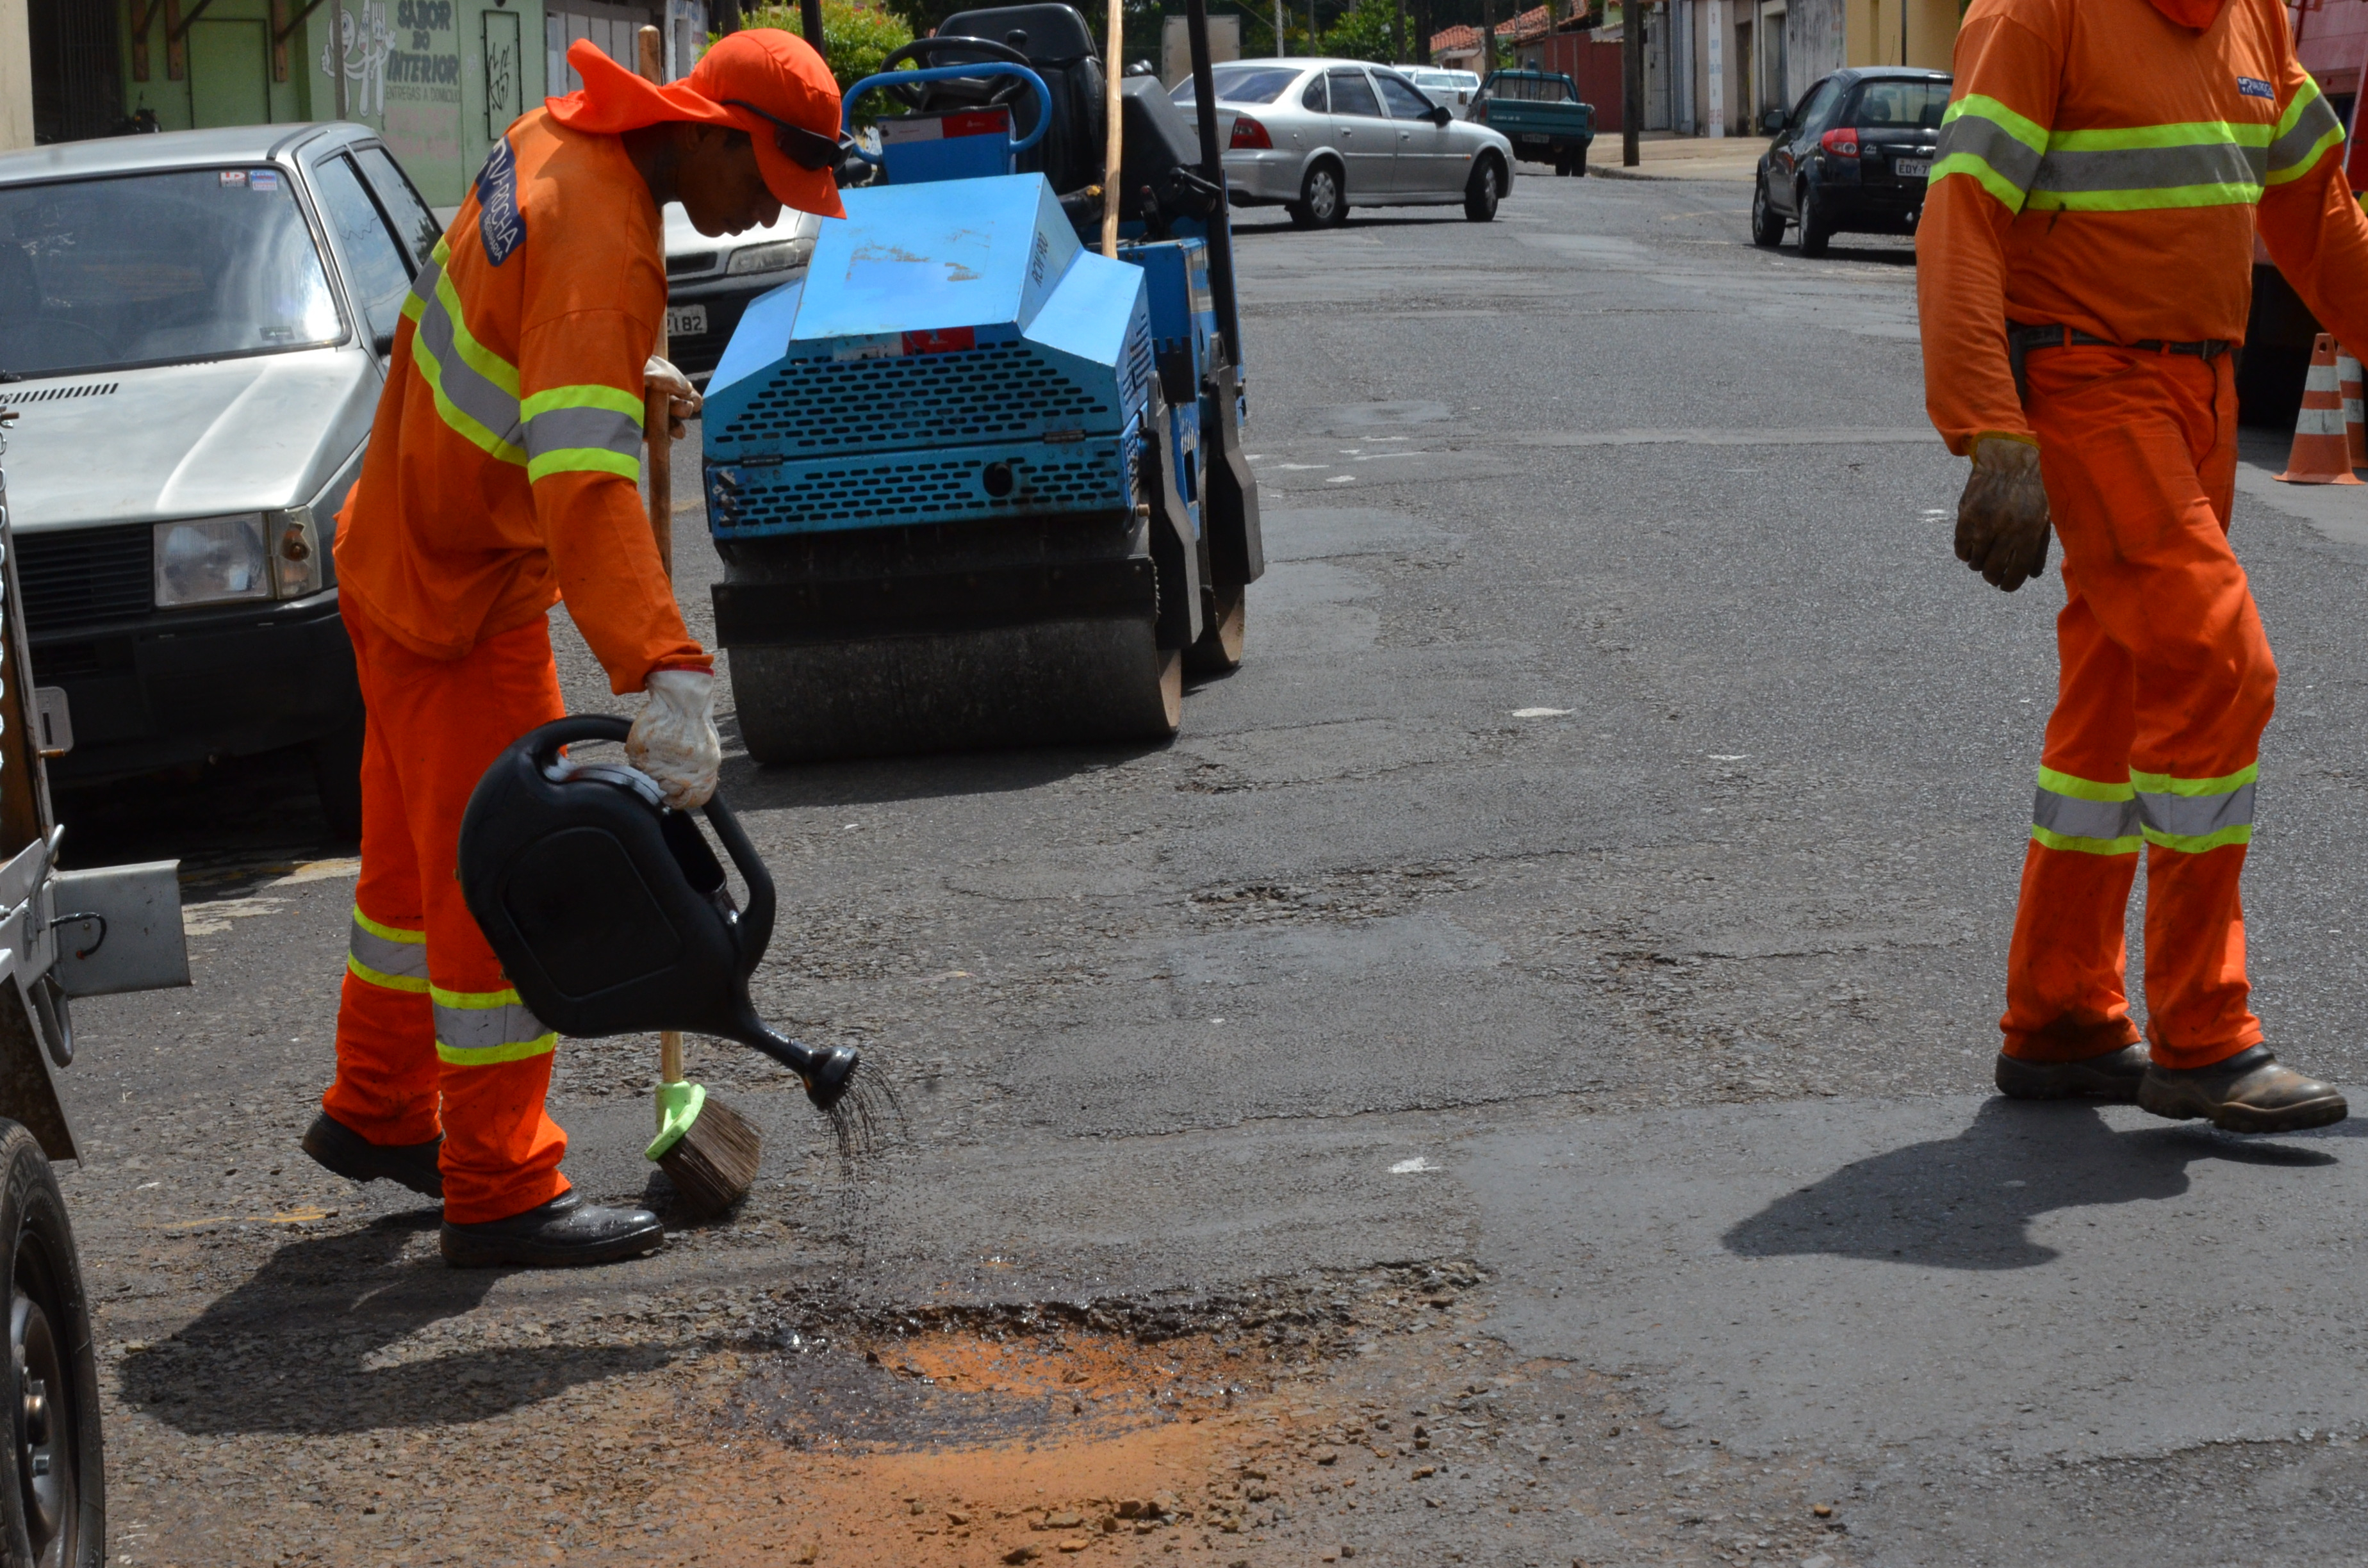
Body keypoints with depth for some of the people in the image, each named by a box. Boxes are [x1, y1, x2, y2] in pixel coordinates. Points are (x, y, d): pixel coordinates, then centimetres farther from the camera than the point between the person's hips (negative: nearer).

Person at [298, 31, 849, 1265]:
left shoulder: (557, 143, -1)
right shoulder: (600, 243, -30)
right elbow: (585, 483, -42)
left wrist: (626, 379, 11)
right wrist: (668, 680, -49)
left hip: (400, 551, 10)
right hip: (462, 600, -10)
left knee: (417, 848, 21)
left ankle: (377, 1112, 36)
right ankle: (500, 1194, 5)